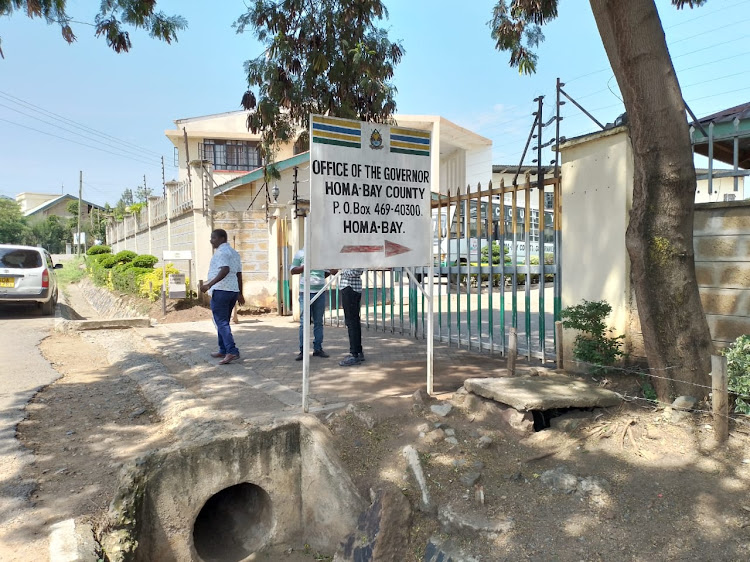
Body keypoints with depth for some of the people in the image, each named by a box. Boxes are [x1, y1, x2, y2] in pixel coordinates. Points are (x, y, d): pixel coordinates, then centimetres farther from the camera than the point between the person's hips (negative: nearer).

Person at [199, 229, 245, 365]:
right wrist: (240, 294, 22)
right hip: (233, 290, 9)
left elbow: (225, 270, -25)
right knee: (224, 321, 17)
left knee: (221, 322, -8)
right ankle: (223, 351, 23)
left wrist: (209, 284, -30)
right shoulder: (234, 252, 19)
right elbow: (239, 274, 19)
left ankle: (232, 351, -15)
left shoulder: (221, 251, -9)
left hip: (220, 290, -9)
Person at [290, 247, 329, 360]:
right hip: (306, 292, -4)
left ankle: (318, 349, 15)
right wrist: (305, 266, -12)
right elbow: (292, 271, 1)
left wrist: (332, 271, 3)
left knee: (319, 322, 8)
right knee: (304, 322, -3)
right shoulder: (301, 253, 3)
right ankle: (302, 350, 3)